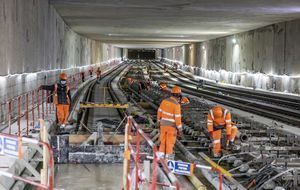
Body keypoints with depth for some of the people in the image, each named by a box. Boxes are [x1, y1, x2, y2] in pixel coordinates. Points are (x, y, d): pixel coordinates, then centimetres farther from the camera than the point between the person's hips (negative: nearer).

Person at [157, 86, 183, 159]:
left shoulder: (164, 101, -3)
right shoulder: (176, 105, -21)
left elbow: (159, 112, 7)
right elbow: (178, 118, -20)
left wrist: (159, 122, 21)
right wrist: (180, 130, -14)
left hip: (163, 125, 5)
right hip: (172, 126, -5)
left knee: (163, 141, 15)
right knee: (170, 142, 6)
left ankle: (161, 155, 15)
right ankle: (167, 156, 10)